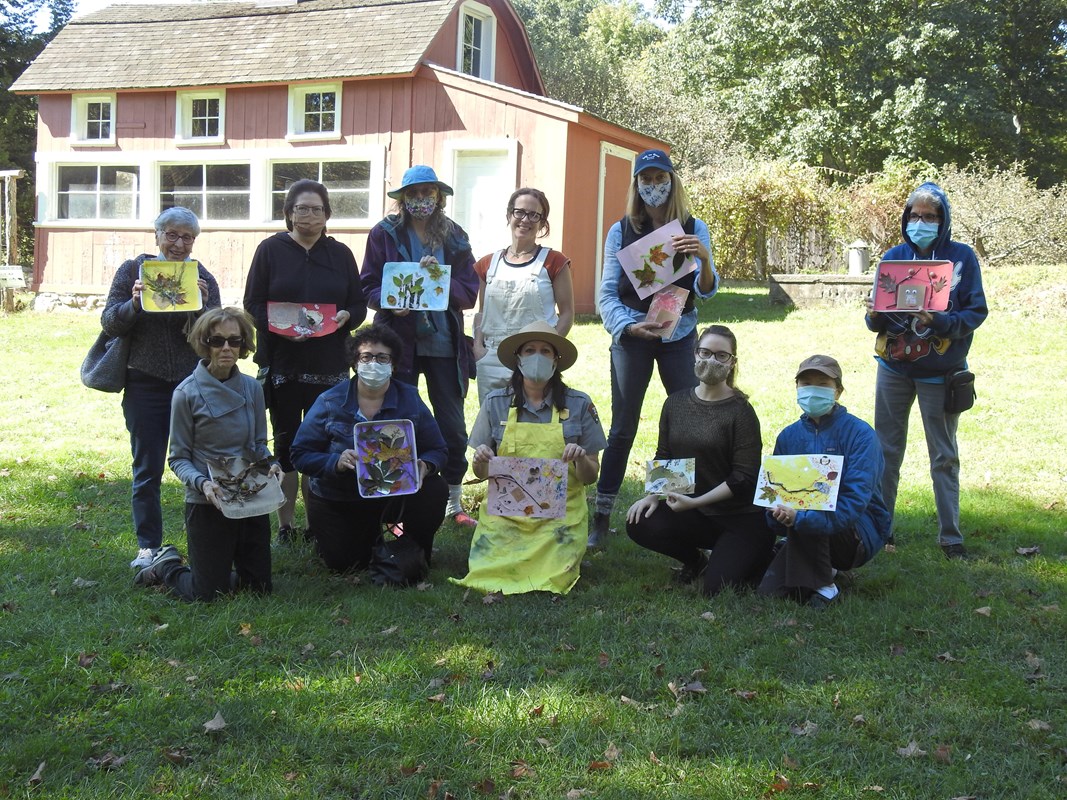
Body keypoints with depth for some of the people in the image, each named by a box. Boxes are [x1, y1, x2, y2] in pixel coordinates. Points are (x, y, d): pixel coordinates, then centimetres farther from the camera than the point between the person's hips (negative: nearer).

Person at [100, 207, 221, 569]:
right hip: (145, 384, 0)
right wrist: (134, 304, -20)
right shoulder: (133, 270, 3)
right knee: (147, 469, 4)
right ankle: (148, 546, 13)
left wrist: (201, 306, -20)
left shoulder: (203, 278, 4)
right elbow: (109, 323, -2)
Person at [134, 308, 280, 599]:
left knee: (260, 586, 9)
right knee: (205, 594, 2)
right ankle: (166, 565, 32)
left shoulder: (252, 388, 3)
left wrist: (271, 464, -10)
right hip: (207, 502, -5)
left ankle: (217, 568, 37)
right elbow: (178, 458, -7)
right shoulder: (187, 393, -10)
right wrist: (202, 482, -25)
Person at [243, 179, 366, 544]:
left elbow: (360, 304, 10)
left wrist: (346, 316, -12)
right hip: (282, 363, -2)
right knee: (286, 441, 3)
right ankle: (285, 525, 10)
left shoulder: (340, 253, 10)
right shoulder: (270, 250, 3)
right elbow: (253, 304, -1)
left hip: (328, 365, 2)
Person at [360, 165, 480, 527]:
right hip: (400, 341, -2)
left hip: (444, 343, 2)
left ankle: (454, 502, 20)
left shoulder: (454, 237, 7)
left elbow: (470, 291, 2)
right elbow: (369, 287, 2)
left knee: (453, 425, 6)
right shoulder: (385, 233, 2)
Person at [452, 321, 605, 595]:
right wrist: (480, 460, -14)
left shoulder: (579, 405, 2)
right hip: (504, 511, 1)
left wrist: (581, 460, -18)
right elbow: (481, 473, 9)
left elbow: (590, 477, 4)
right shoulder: (496, 403, 4)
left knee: (553, 576, -20)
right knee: (486, 570, -20)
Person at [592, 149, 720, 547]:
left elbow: (706, 290, -8)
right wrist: (630, 326, -17)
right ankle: (601, 516, 6)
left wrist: (704, 259, -29)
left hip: (680, 334, 1)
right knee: (623, 426, 0)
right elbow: (607, 293, 0)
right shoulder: (621, 230, 1)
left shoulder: (693, 228, 1)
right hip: (631, 335, -1)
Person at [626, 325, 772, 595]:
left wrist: (695, 502, -20)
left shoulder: (741, 412, -11)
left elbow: (744, 478, -14)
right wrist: (653, 494, -7)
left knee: (717, 588, -20)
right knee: (640, 524, -21)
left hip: (741, 517, -5)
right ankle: (695, 560, 10)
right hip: (691, 511, 5)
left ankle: (762, 555, 15)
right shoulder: (676, 403, 5)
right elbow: (663, 456, 12)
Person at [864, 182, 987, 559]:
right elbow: (879, 320, 4)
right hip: (894, 368, 2)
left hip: (939, 372, -2)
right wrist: (875, 316, -20)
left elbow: (976, 313, -8)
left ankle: (951, 535, 14)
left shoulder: (962, 258, -4)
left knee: (944, 456, 5)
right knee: (886, 450, 7)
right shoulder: (894, 257, 3)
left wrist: (938, 321, -25)